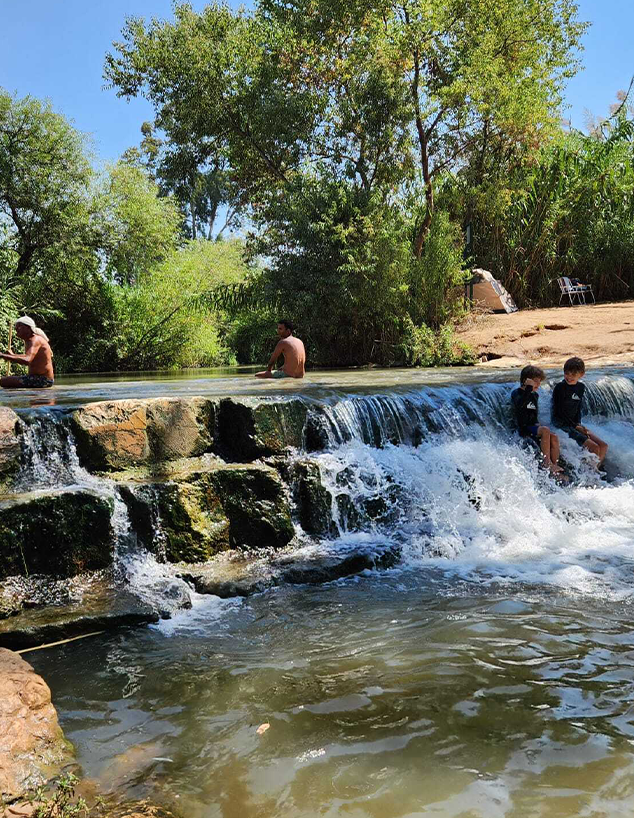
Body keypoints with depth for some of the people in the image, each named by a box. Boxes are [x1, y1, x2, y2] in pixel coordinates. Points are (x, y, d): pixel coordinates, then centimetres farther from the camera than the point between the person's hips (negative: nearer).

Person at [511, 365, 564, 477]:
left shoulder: (535, 395, 18)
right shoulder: (516, 393, -4)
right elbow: (520, 404, -27)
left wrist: (537, 424, 9)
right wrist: (529, 388, -26)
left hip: (534, 426, 7)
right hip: (523, 429, -7)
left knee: (554, 437, -21)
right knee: (545, 430, -31)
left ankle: (555, 467, -22)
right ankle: (547, 463, -29)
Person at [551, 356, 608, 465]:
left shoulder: (581, 387, 8)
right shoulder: (559, 387, -14)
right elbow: (558, 411, -14)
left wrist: (579, 424, -2)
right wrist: (576, 427, -13)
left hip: (575, 423, 8)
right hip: (561, 424, -7)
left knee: (603, 445, -4)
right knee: (594, 448, -18)